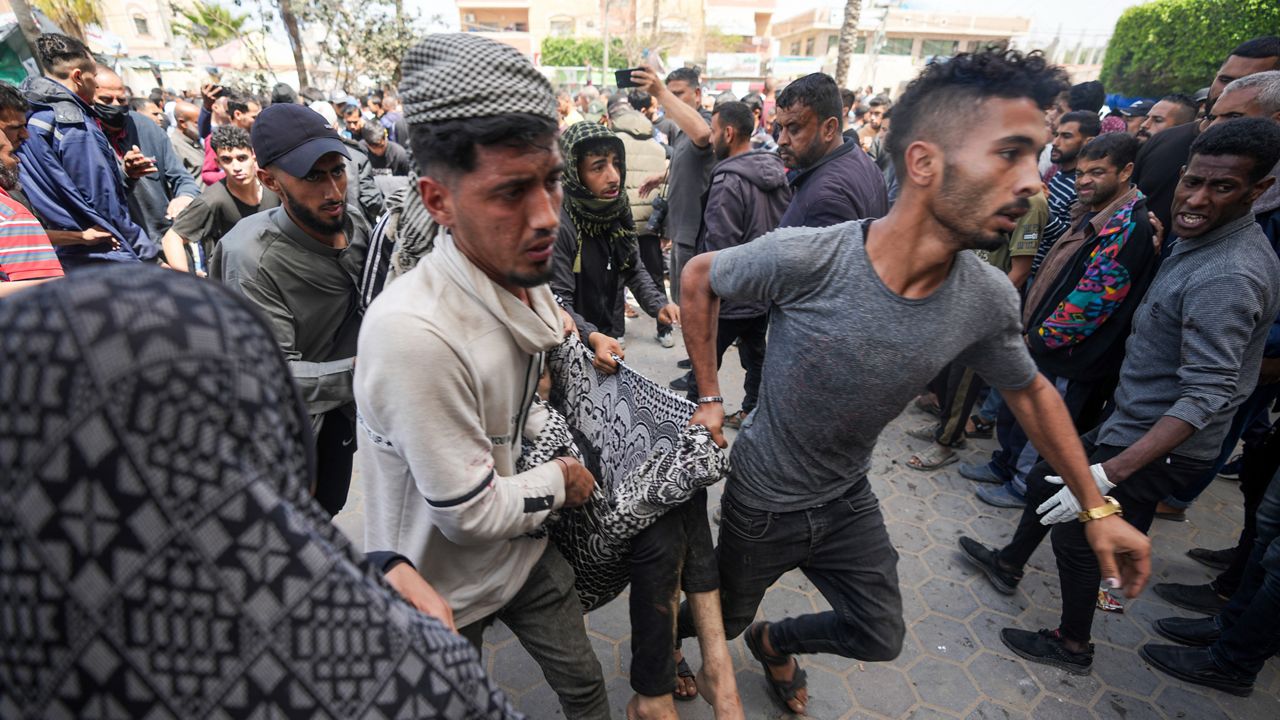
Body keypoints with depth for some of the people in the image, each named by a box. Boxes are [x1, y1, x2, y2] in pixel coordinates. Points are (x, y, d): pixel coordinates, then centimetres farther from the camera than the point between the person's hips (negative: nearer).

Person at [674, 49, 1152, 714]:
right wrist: (709, 399, -13)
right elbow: (697, 278, -14)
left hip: (848, 501, 4)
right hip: (763, 502, -4)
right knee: (722, 620, 21)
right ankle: (665, 631, 59)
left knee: (879, 639, 21)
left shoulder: (989, 299, -17)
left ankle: (774, 642, 52)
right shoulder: (803, 258, -33)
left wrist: (1097, 508, 8)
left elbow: (1031, 392, 3)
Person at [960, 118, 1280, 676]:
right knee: (1046, 479, 22)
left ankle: (1072, 647, 31)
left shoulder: (1227, 278, -28)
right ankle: (1008, 565, 45)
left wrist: (1109, 473, -36)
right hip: (1132, 420, 9)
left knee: (1074, 533, 7)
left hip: (1158, 443, -9)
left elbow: (1207, 396, -32)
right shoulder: (1203, 240, 2)